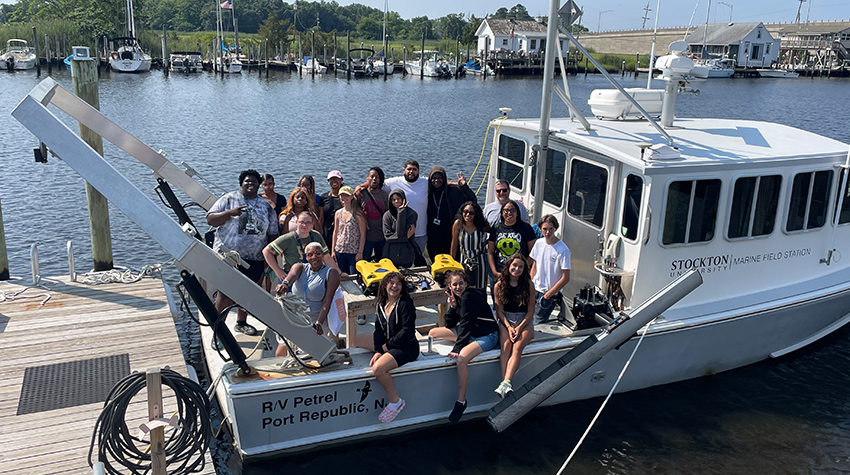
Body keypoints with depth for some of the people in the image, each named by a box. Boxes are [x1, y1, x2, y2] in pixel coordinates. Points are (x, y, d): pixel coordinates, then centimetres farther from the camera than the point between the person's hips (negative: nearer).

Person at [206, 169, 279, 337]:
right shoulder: (229, 199, 2)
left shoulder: (266, 206, 12)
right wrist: (229, 213, -18)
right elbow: (210, 219, -3)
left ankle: (241, 322, 29)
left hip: (254, 258, 4)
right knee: (226, 292, -8)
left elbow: (272, 233, 16)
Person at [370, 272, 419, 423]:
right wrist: (378, 351, -6)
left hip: (407, 347, -9)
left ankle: (395, 401, -12)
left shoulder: (405, 303, -13)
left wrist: (388, 345, -13)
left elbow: (407, 331, -18)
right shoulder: (382, 304, 9)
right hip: (389, 346, 9)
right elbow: (379, 330, 8)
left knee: (378, 368, -28)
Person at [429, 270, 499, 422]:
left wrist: (457, 349, -31)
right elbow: (449, 324, 6)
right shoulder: (458, 297, 4)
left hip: (487, 336, -10)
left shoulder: (469, 297, -22)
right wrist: (452, 306, -9)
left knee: (462, 358, -34)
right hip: (469, 332, 10)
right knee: (433, 333, 7)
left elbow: (466, 325, -27)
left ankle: (461, 401, -22)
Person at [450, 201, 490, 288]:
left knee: (479, 290, 5)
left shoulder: (482, 226, -12)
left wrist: (485, 243, -3)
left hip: (479, 261, 0)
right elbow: (454, 244, 0)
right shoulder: (458, 224, -11)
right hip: (463, 261, 0)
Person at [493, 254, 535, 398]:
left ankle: (506, 382, -46)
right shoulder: (499, 285, 4)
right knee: (506, 345, -29)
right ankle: (505, 384, -40)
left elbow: (531, 310, 1)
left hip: (524, 321, -1)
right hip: (505, 321, 1)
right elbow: (499, 311, 4)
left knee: (517, 347, -30)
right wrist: (508, 327, -13)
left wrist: (519, 327, -12)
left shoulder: (528, 284, 1)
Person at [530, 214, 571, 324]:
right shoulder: (538, 243, 2)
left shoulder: (563, 249, -16)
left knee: (538, 323, -5)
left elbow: (566, 278, -14)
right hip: (535, 290, 5)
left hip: (550, 294, -5)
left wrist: (549, 294, -11)